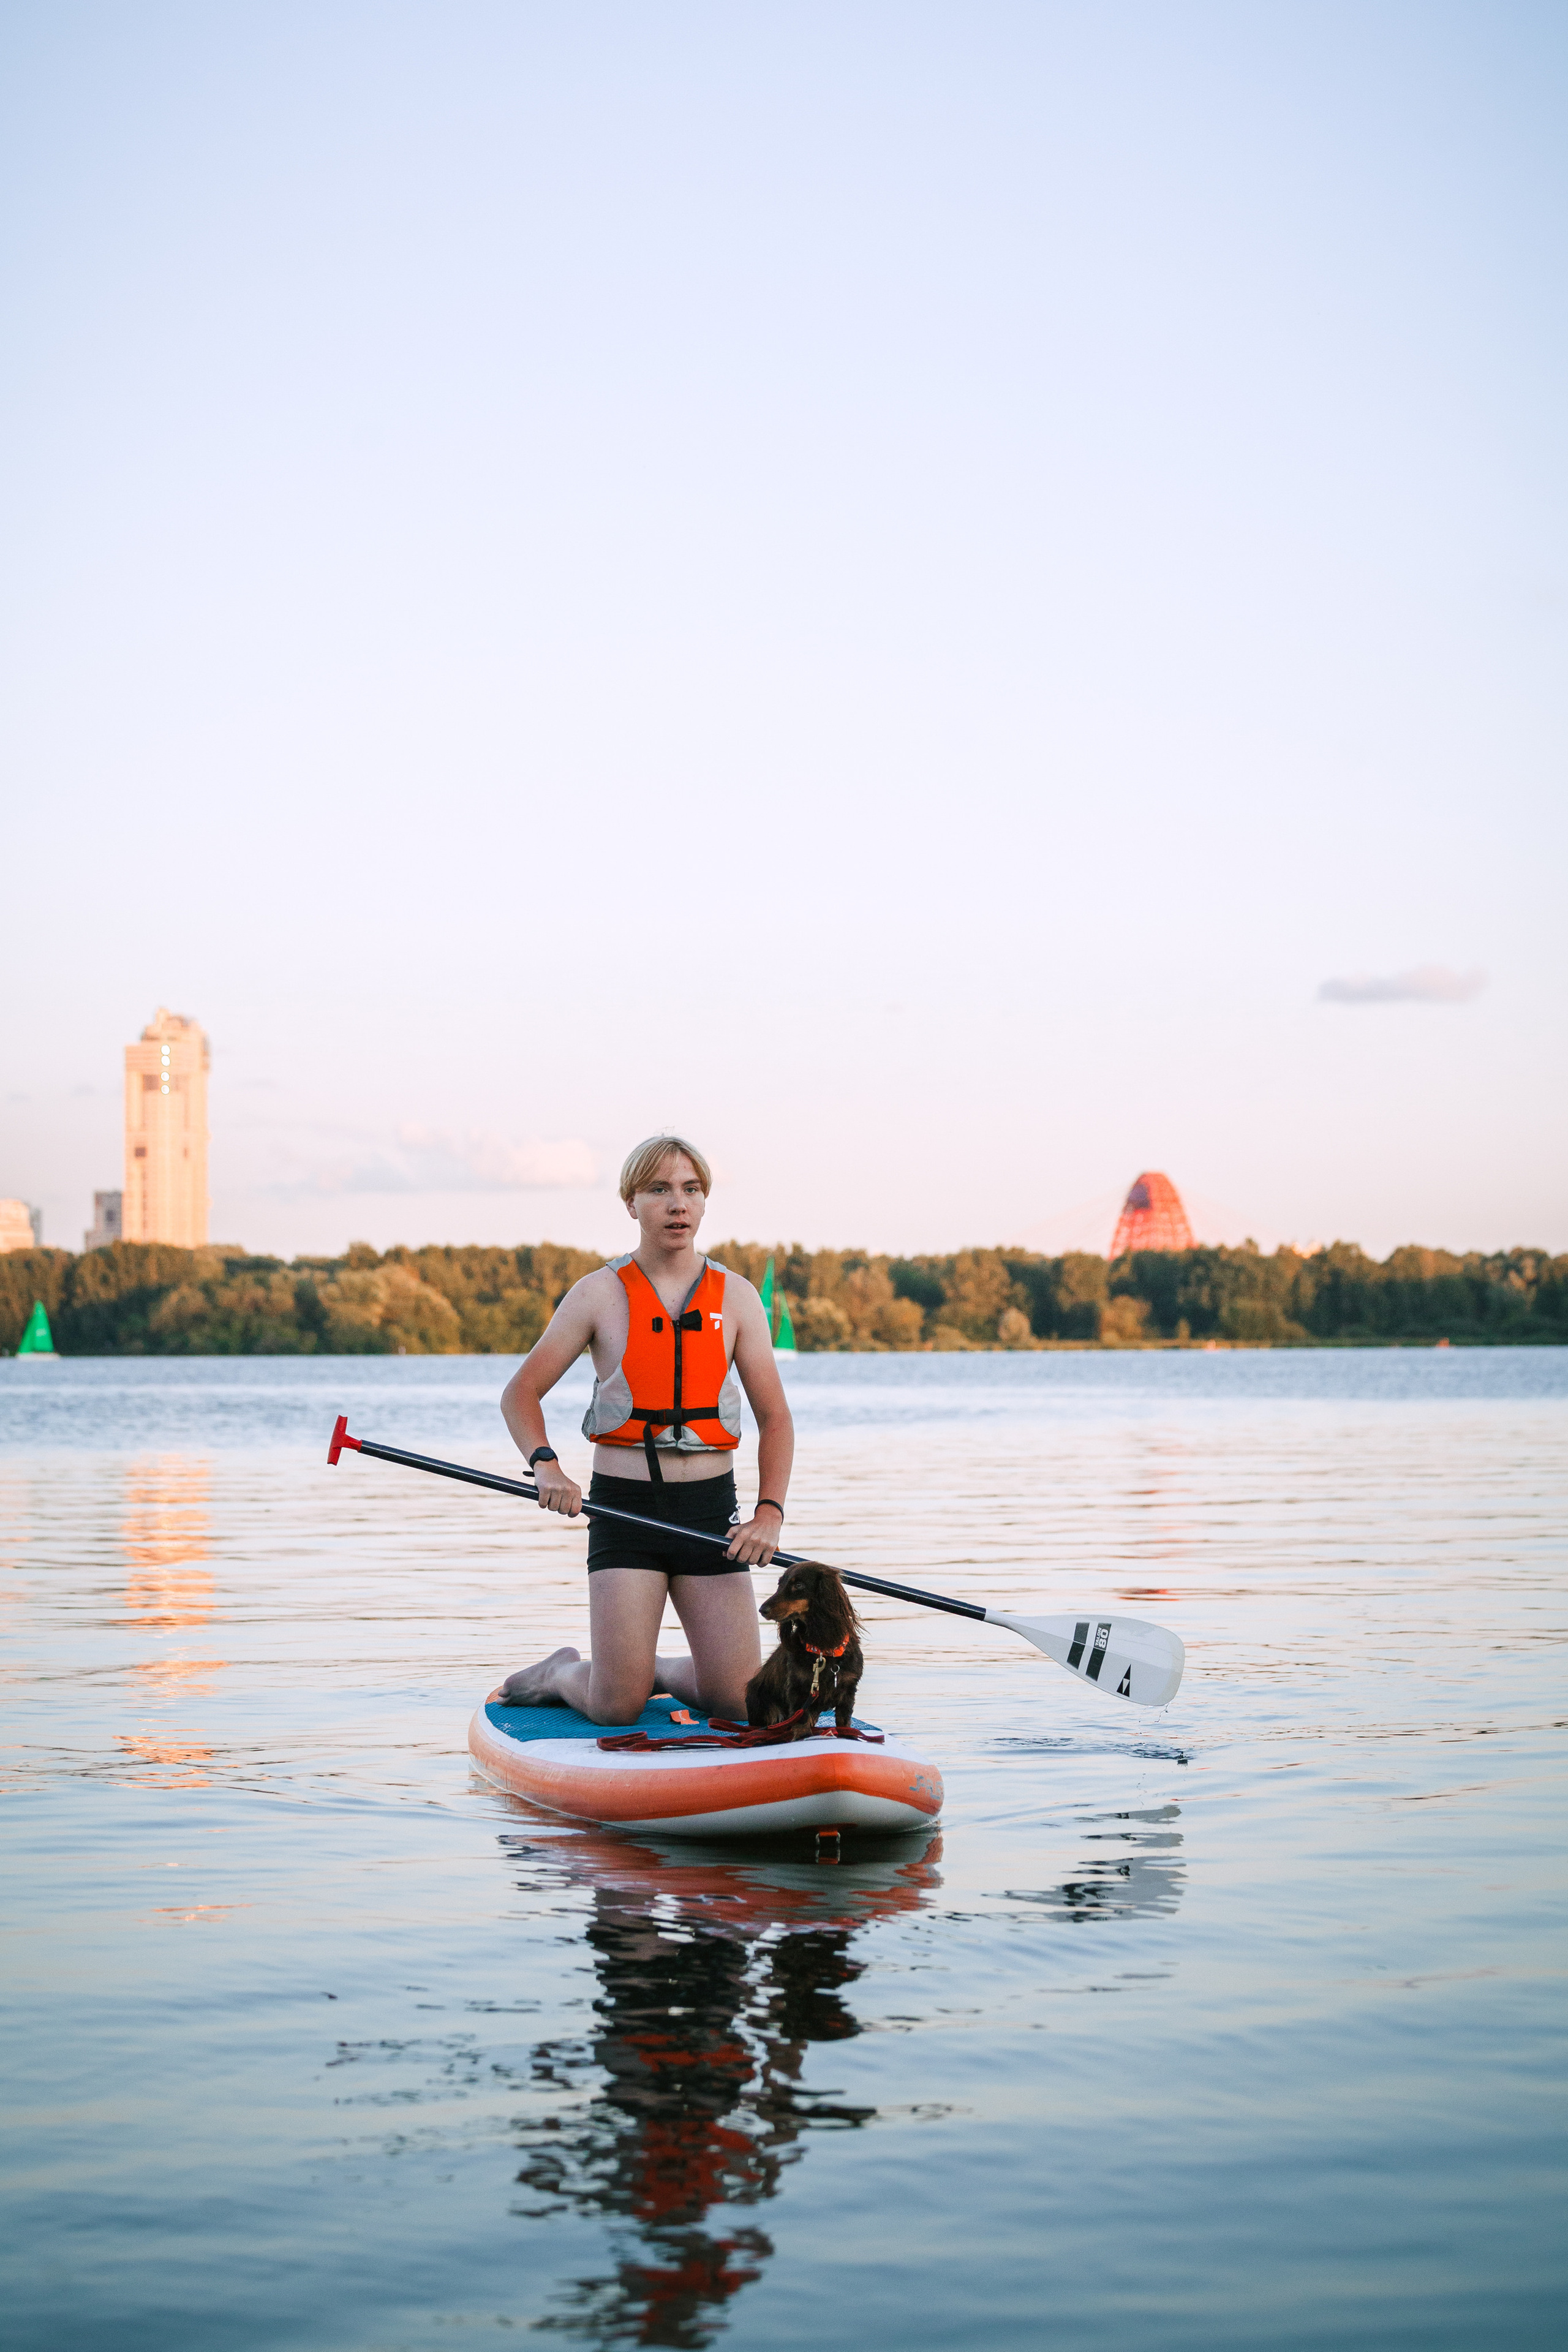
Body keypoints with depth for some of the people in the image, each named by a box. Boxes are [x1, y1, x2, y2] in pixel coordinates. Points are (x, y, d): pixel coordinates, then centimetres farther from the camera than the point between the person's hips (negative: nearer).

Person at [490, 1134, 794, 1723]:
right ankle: (562, 1676, 25)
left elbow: (775, 1418, 4)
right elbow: (520, 1393, 3)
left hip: (710, 1511, 2)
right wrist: (546, 1465, -16)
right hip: (623, 1510, -2)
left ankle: (658, 1671, 26)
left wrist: (770, 1513, -11)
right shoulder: (600, 1294, -1)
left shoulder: (737, 1297, 5)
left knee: (740, 1703, -5)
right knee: (617, 1709, -9)